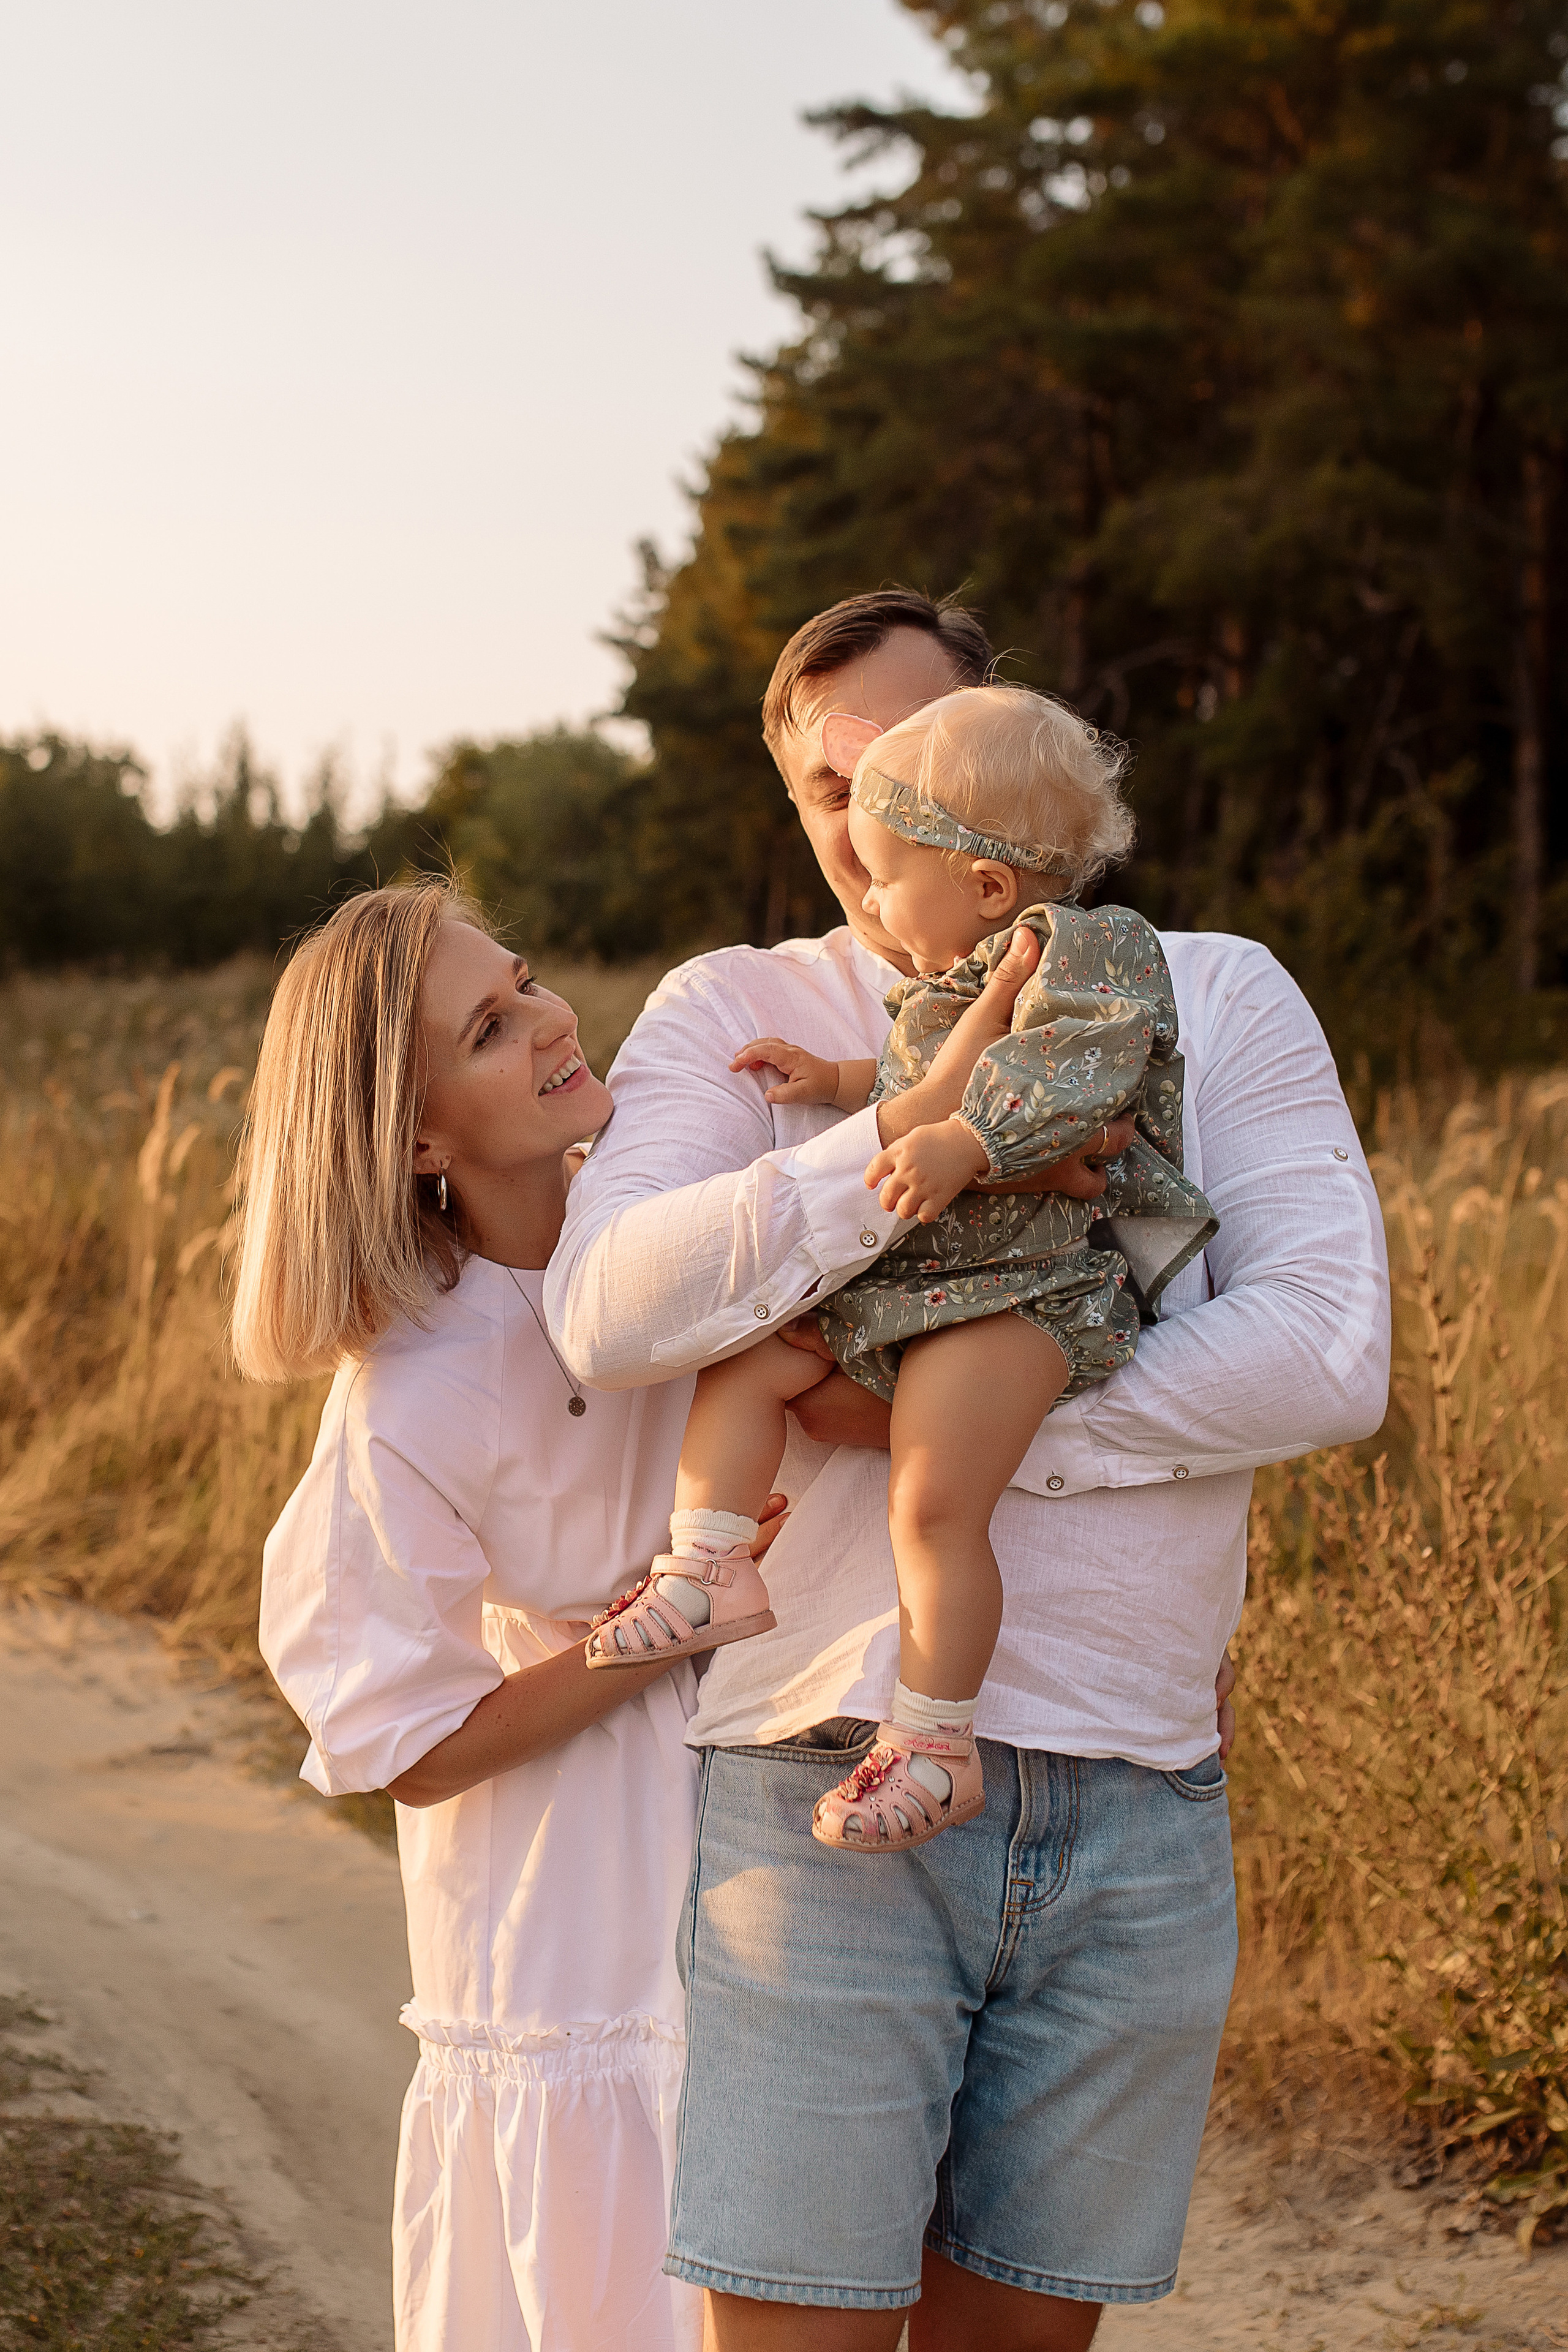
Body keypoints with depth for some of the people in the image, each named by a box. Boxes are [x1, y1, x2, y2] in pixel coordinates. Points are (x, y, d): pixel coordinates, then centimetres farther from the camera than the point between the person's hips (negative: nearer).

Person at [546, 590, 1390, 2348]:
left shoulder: (1213, 996, 8)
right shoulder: (734, 1013, 6)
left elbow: (1327, 1356, -5)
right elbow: (610, 1314, -12)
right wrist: (920, 1135, -21)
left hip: (1138, 1808, 2)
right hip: (829, 1787, -1)